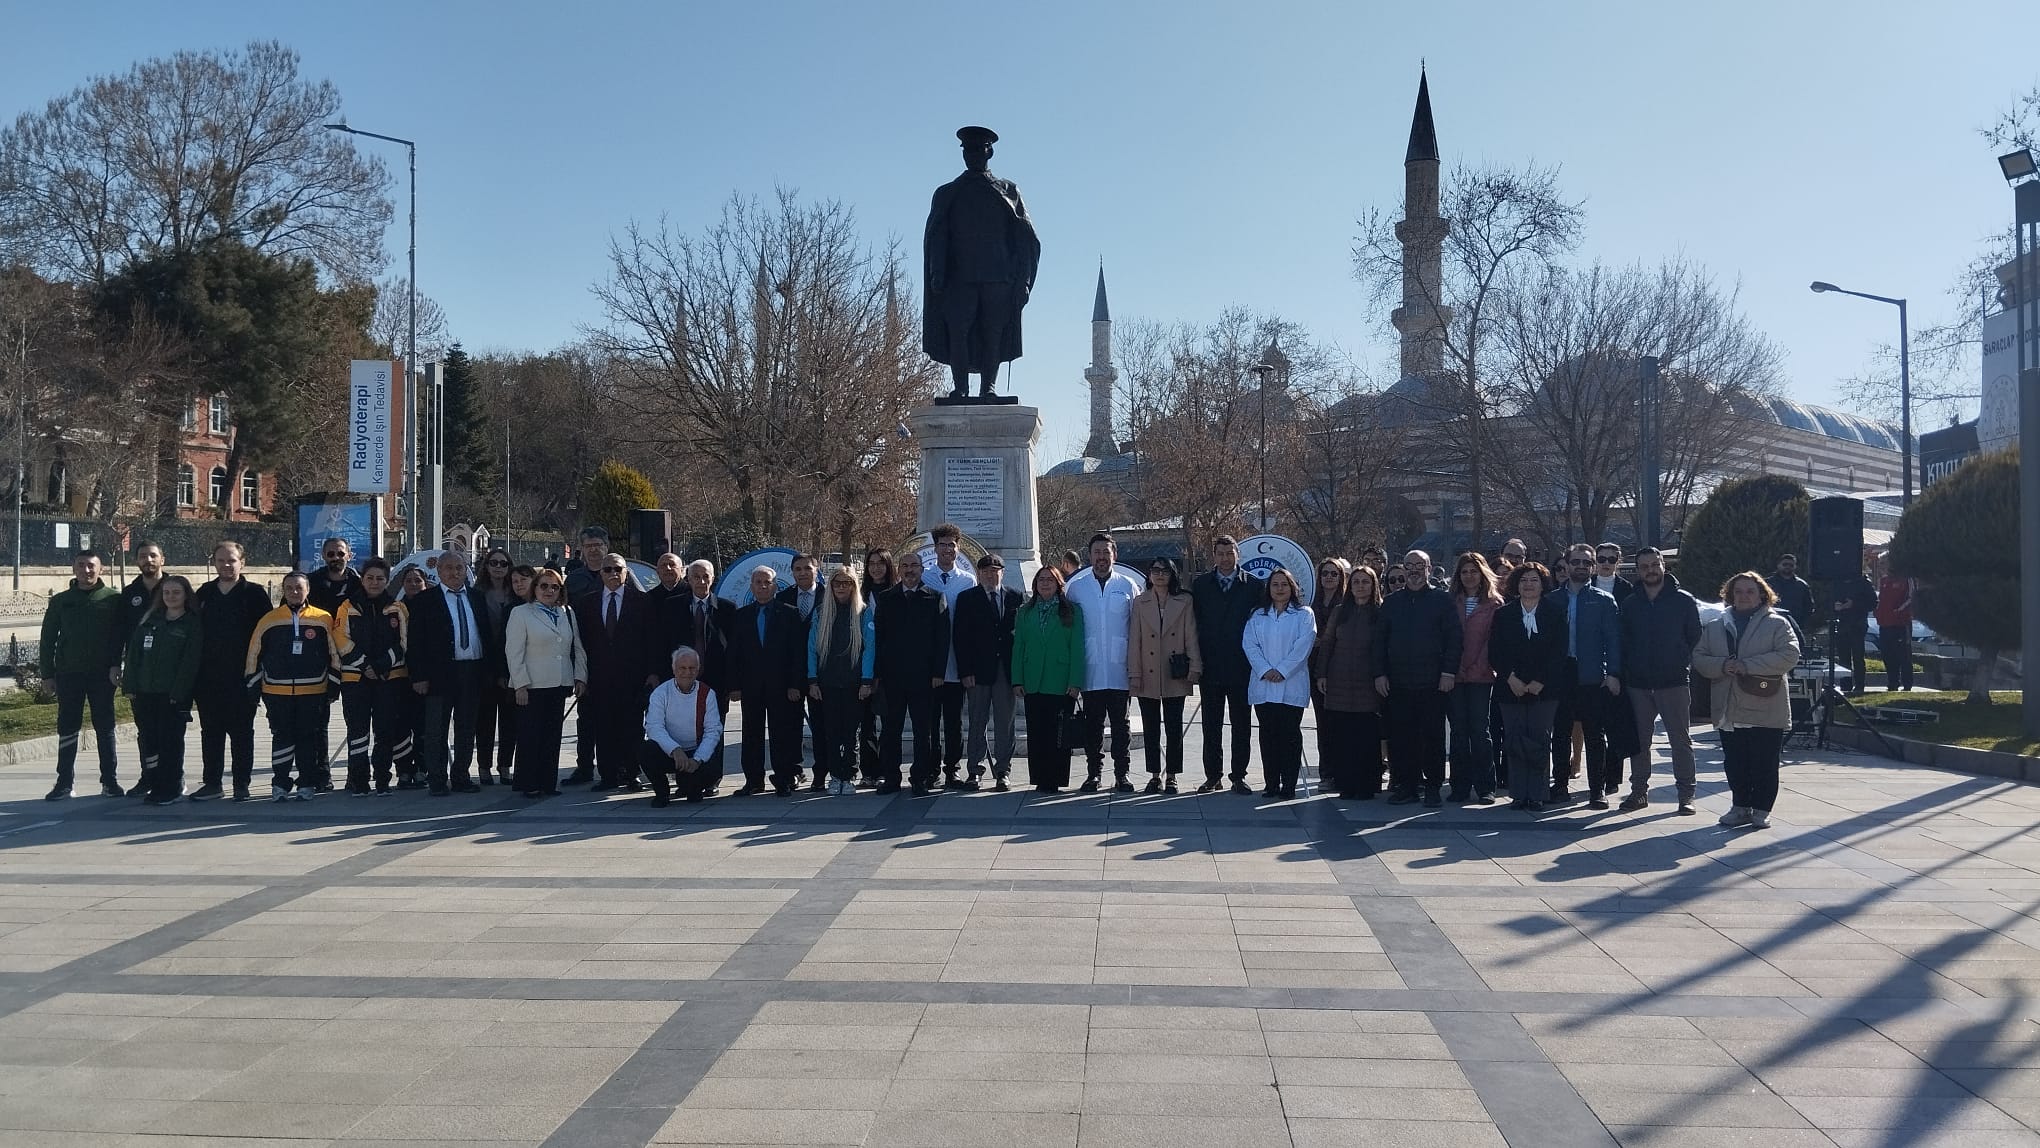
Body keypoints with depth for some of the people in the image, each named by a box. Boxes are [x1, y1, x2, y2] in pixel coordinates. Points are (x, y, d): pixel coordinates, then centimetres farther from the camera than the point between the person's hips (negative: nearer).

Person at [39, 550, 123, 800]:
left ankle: (110, 780, 8)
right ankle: (64, 782, 10)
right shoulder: (60, 601, 8)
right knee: (67, 728, 5)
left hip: (102, 674, -2)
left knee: (105, 727, 3)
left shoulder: (113, 598, 1)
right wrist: (48, 672, 4)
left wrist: (115, 664, -12)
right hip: (68, 674, 2)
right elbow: (48, 638, 10)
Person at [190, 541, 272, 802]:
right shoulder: (204, 594, 11)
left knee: (241, 732, 3)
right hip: (208, 679, 4)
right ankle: (212, 782, 17)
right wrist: (194, 672, 6)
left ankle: (242, 784, 9)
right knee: (210, 732, 9)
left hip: (242, 677, -4)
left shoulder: (254, 594, -1)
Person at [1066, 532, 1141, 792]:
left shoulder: (1128, 586, 6)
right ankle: (1093, 773, 13)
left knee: (1120, 723, 2)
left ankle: (1122, 774, 8)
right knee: (1093, 724, 5)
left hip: (1119, 669, 0)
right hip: (1090, 670, 1)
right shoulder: (1076, 587, 7)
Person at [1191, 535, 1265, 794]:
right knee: (1211, 724, 5)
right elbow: (1193, 621, 4)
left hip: (1241, 665, -1)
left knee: (1242, 724, 4)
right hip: (1210, 666, 1)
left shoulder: (1254, 585, 3)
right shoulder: (1200, 584, 6)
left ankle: (1239, 776, 12)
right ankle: (1212, 775, 12)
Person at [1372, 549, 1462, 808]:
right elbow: (1380, 639, 12)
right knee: (1400, 737, 3)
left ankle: (1433, 787, 8)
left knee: (1433, 736, 1)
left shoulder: (1442, 600, 4)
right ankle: (1406, 784, 11)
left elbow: (1454, 638, -1)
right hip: (1398, 683, 3)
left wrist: (1449, 672, -8)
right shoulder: (1391, 602, 13)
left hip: (1432, 682, -3)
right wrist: (1379, 673, 4)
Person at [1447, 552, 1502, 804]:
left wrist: (1480, 666, -9)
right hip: (1454, 676, 2)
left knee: (1479, 730, -4)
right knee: (1459, 731, 4)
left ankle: (1485, 788, 2)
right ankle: (1460, 786, 9)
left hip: (1481, 676, -2)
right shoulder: (1451, 602, 10)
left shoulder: (1494, 604, 4)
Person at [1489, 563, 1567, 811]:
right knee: (1515, 742, 0)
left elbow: (1559, 651, -2)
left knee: (1539, 742, -3)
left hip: (1544, 689, -1)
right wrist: (1510, 678, -9)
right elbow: (1495, 653, 4)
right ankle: (1518, 794, 8)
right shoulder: (1503, 614, 8)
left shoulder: (1555, 613, 4)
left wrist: (1540, 682, -9)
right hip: (1511, 688, 1)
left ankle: (1537, 795, 4)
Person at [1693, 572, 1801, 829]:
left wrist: (1748, 666, -18)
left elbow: (1789, 655, -12)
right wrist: (1722, 666, -12)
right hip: (1729, 710, 4)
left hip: (1765, 710, -4)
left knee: (1764, 764, 1)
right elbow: (1698, 658, 9)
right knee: (1734, 764, 8)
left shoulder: (1776, 624, 1)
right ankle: (1740, 806, 20)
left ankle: (1761, 810, 12)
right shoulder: (1715, 627, 14)